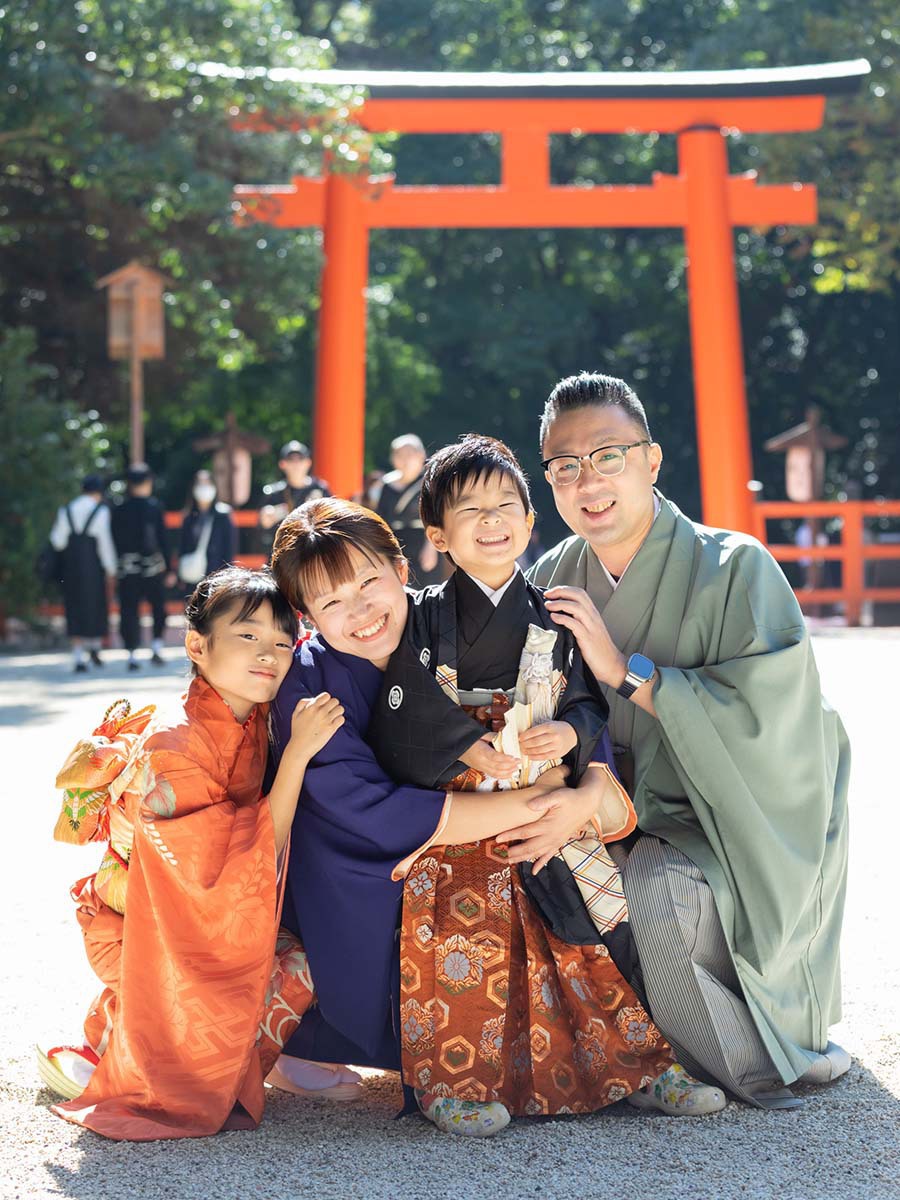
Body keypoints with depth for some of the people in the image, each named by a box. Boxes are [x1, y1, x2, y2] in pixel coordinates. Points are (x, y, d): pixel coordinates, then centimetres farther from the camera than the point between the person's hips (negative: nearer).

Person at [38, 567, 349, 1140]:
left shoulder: (255, 724, 0)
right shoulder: (174, 744, -25)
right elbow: (250, 864, -27)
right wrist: (299, 752, -31)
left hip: (214, 917, 8)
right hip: (147, 931, -8)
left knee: (302, 956, -3)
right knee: (293, 975, -18)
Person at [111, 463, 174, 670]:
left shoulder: (119, 509, 2)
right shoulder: (155, 507, -4)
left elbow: (115, 541, 4)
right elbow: (163, 539, -4)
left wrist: (115, 567, 11)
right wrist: (169, 569, 0)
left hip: (127, 569, 2)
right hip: (153, 567, -1)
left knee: (129, 612, 4)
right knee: (159, 608, 13)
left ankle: (132, 655, 1)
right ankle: (156, 647, 4)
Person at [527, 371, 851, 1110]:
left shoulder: (735, 569, -14)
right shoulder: (554, 579, 2)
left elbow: (769, 720, -24)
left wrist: (627, 671, -25)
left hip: (738, 833, -5)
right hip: (630, 819, 5)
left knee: (645, 890, -32)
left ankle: (760, 1062, -5)